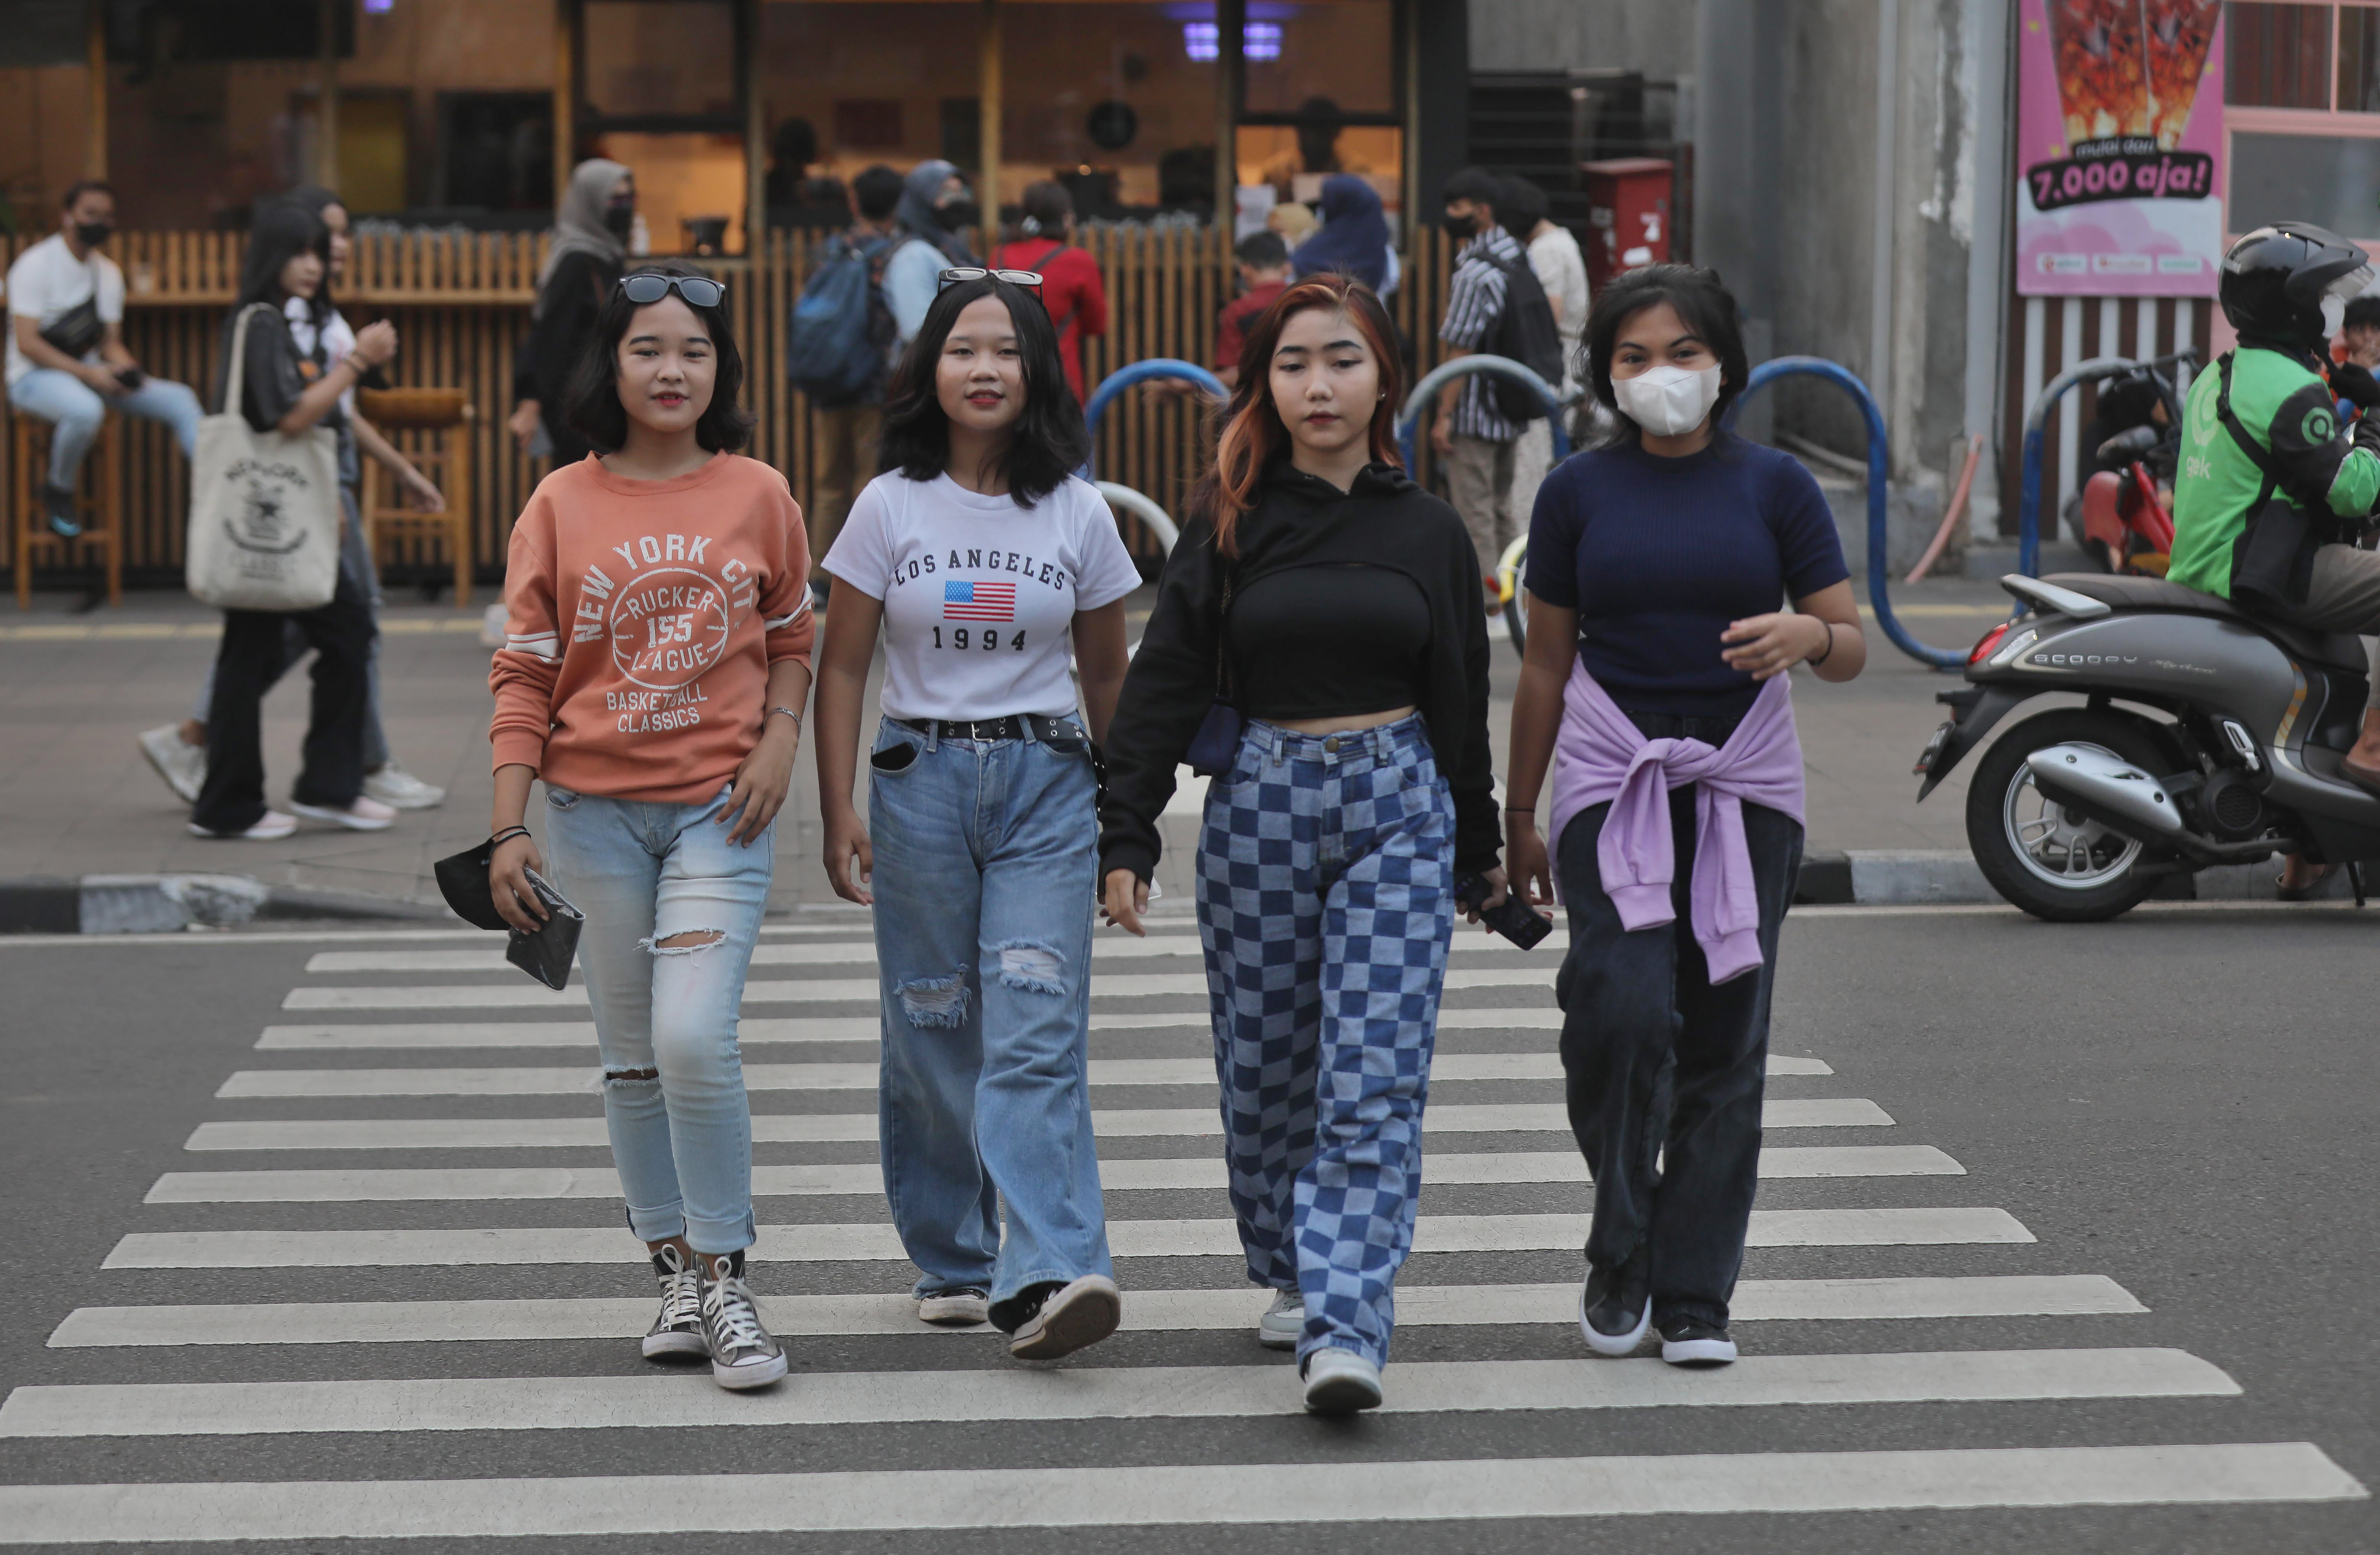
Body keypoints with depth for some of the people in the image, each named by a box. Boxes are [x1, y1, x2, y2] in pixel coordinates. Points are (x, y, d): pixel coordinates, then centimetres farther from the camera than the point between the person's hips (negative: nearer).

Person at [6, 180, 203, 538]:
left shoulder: (108, 273, 11)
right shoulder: (36, 264, -10)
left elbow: (111, 342, 13)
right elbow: (28, 343, -17)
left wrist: (125, 370, -12)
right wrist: (90, 375, -24)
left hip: (90, 375, 7)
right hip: (36, 376, -7)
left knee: (179, 399, -9)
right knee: (85, 410, -40)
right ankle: (57, 492, -13)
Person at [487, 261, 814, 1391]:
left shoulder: (757, 495, 2)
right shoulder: (562, 505, 0)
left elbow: (794, 638, 14)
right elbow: (522, 672, 2)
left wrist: (780, 738, -4)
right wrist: (508, 831, -3)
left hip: (719, 807, -2)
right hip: (595, 809, 2)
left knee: (695, 1039, -16)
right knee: (633, 1058, 9)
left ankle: (727, 1278, -4)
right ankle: (678, 1272, 21)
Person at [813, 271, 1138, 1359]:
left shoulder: (1078, 513, 4)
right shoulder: (890, 507, 2)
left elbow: (1106, 673, 13)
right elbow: (841, 668, 5)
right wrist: (838, 814, -1)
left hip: (1045, 784, -1)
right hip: (921, 776, 1)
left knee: (1036, 1031, -12)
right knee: (932, 1034, 4)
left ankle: (1047, 1275, -21)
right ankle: (954, 1264, 18)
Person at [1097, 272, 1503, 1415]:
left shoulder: (1426, 530, 6)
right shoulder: (1228, 523, 2)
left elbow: (1460, 698, 14)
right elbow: (1165, 680, 0)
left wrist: (1479, 850, 19)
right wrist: (1125, 838, -7)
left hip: (1398, 807, 0)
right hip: (1261, 804, 1)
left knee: (1373, 1081, -11)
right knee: (1269, 1067, 9)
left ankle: (1345, 1331, -17)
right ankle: (1291, 1273, 31)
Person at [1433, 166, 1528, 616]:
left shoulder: (1473, 272, -20)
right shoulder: (1519, 258, 7)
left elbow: (1461, 352, -20)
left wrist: (1444, 416, -17)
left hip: (1473, 410, -9)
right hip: (1511, 408, 9)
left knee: (1474, 510, -1)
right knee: (1500, 504, 17)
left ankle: (1483, 595, 2)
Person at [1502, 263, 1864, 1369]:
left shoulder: (1773, 487, 5)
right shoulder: (1578, 492, 6)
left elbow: (1852, 647, 5)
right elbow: (1546, 664, 11)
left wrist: (1809, 635, -19)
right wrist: (1519, 817, 12)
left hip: (1743, 782, 1)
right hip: (1611, 779, -1)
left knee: (1722, 1044, 1)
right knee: (1625, 1008, -19)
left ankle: (1694, 1295, 11)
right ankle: (1620, 1249, 4)